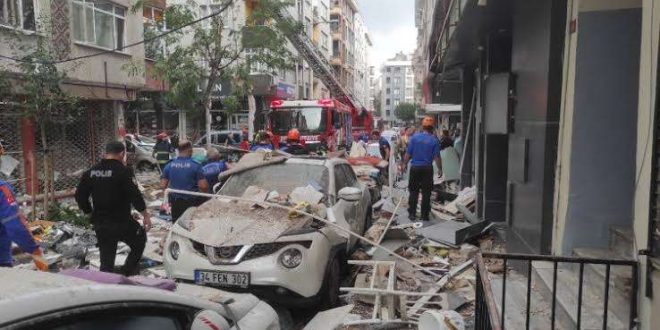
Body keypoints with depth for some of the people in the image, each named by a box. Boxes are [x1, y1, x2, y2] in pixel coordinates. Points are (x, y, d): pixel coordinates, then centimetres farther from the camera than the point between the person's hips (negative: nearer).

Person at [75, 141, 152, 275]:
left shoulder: (91, 171, 6)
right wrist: (145, 215, -10)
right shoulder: (123, 171, -13)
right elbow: (135, 195, -18)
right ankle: (127, 272, 15)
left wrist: (89, 212, 22)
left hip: (99, 223, 6)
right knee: (140, 240, 20)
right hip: (122, 222, -5)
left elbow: (80, 195, 10)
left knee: (106, 259, 14)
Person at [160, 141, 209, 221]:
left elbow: (162, 186, 1)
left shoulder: (169, 165, -1)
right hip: (192, 202, -4)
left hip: (175, 202, 4)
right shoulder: (196, 165, -14)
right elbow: (203, 186, -18)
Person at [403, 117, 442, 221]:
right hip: (428, 168, 0)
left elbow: (408, 153, -3)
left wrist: (404, 164, 10)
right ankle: (425, 215, 10)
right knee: (426, 193, 7)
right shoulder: (434, 140, -5)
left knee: (413, 191, 10)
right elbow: (436, 157, -6)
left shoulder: (414, 137, -4)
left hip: (415, 167, 1)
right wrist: (440, 168, 4)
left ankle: (412, 213, 12)